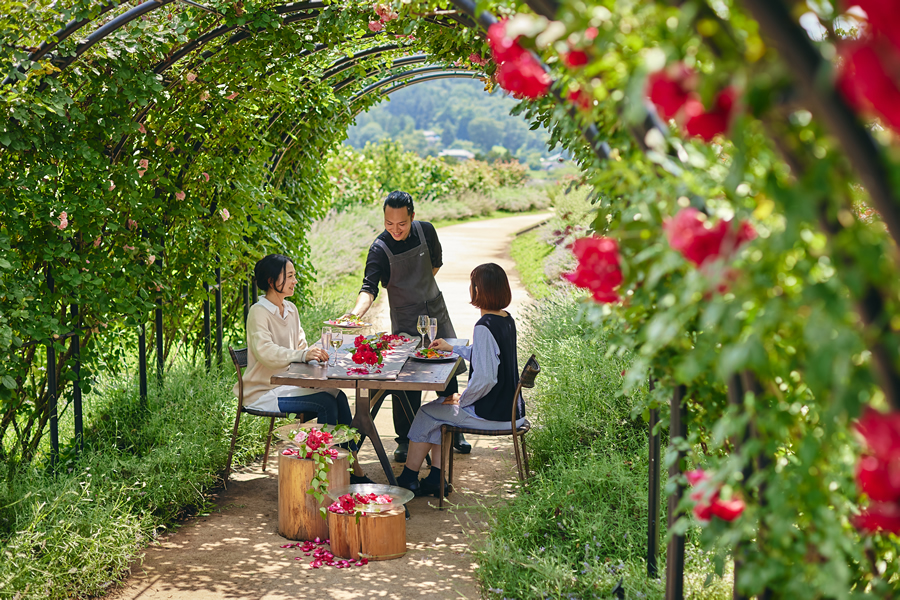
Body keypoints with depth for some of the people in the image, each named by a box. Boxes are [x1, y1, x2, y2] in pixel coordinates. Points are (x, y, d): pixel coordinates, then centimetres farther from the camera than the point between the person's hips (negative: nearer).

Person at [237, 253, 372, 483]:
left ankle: (355, 471, -11)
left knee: (338, 396, -14)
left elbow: (300, 345, 15)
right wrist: (302, 355, -43)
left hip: (288, 384, 8)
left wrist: (313, 353, -9)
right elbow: (264, 351, -30)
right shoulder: (258, 313, -14)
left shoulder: (290, 309, 12)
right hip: (264, 392, -8)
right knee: (325, 403, -23)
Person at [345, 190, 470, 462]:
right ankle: (405, 440, 11)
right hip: (405, 321, -4)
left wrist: (417, 285, 7)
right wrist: (357, 311, -49)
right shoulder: (380, 249, -21)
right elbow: (369, 287, -32)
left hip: (436, 311, 5)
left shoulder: (426, 231, -8)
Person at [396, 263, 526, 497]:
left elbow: (485, 378, -28)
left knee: (427, 414, 10)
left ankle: (408, 478, 26)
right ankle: (435, 478, 22)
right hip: (509, 406, 9)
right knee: (441, 406, 22)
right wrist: (452, 348, 32)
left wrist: (462, 399, -11)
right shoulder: (507, 320, 5)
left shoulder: (484, 327, -23)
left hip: (493, 415, -9)